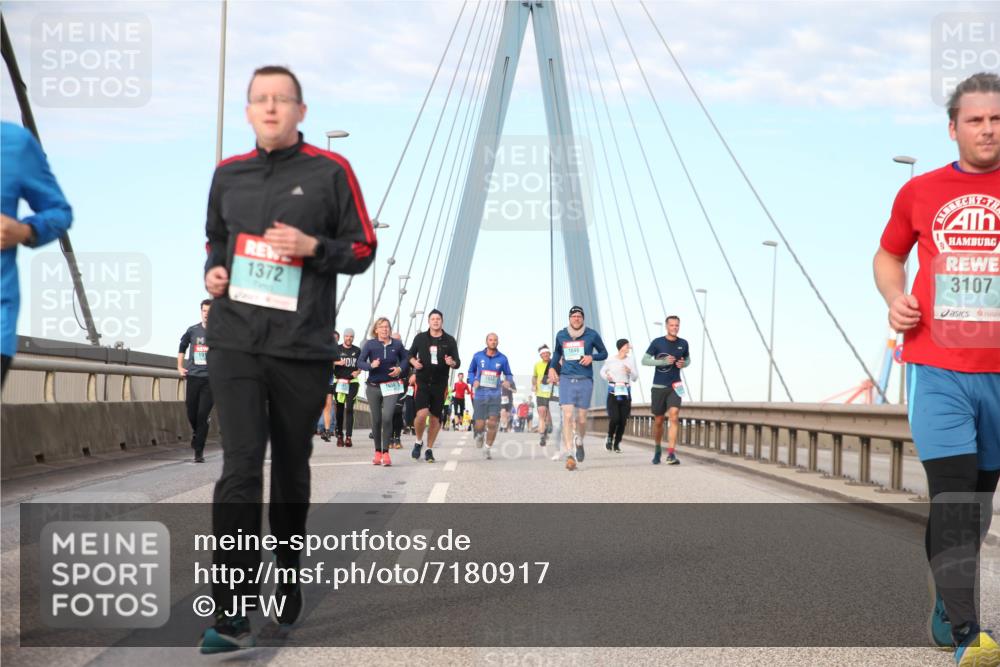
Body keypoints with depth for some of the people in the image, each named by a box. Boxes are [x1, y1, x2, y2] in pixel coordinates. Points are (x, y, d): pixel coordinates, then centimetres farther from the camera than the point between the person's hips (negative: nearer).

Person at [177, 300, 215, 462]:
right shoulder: (192, 331, 8)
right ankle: (196, 432, 40)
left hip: (209, 378, -3)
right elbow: (182, 347, 24)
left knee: (203, 415, -7)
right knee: (191, 413, 7)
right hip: (192, 377, 3)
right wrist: (180, 367, 17)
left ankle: (199, 452, -2)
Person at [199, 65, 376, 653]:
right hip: (235, 344, 1)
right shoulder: (228, 175, 10)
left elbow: (363, 248, 3)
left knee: (291, 470, 12)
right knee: (240, 469, -11)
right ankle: (234, 614, -13)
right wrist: (215, 271, 3)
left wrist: (313, 247, -15)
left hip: (304, 348, -1)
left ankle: (288, 582, 32)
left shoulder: (330, 172, 0)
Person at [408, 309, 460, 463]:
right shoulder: (420, 338, 4)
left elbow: (457, 362, 4)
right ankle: (418, 441, 8)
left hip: (440, 385, 1)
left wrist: (452, 363, -19)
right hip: (422, 382, -1)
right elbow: (410, 355, 15)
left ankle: (429, 449, 20)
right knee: (422, 414, -18)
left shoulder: (449, 340, 3)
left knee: (435, 418, 5)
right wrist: (413, 362, -7)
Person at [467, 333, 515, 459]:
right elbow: (471, 371, 14)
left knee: (492, 424, -9)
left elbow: (508, 374, 11)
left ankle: (487, 449, 6)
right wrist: (473, 381, -5)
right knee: (480, 424, 0)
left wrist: (508, 381, -11)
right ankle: (480, 434, 37)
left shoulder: (502, 358, 2)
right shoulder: (478, 356, 3)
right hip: (480, 395, 0)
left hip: (495, 395, 0)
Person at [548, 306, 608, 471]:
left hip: (585, 381, 0)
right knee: (567, 416, -14)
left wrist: (592, 357, -8)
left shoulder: (591, 335, 1)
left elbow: (604, 353, 11)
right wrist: (552, 367, 9)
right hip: (566, 380, 0)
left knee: (581, 419, 4)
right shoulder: (561, 335, 8)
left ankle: (579, 442, 37)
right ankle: (569, 455, -16)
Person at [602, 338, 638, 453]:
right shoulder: (611, 360, 0)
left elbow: (635, 378, 5)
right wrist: (606, 376, -6)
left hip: (625, 392, 2)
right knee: (614, 418, -14)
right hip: (613, 392, -2)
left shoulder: (631, 360, 3)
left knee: (623, 420, -1)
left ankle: (617, 444, 15)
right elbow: (602, 371, 16)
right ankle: (610, 437, 14)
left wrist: (630, 371, -16)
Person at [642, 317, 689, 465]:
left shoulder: (683, 344, 4)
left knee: (674, 417, -17)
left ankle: (671, 454, -21)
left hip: (675, 387, 1)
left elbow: (688, 360, 20)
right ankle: (657, 450, 33)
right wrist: (663, 361, -18)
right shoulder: (657, 342, -4)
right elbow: (644, 360, -6)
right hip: (658, 387, -1)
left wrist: (684, 364, -4)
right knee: (658, 421, 9)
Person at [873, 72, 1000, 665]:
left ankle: (947, 610, 30)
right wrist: (895, 298, 2)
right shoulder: (920, 192, 6)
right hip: (937, 368, -1)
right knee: (952, 497, -11)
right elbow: (888, 255, 21)